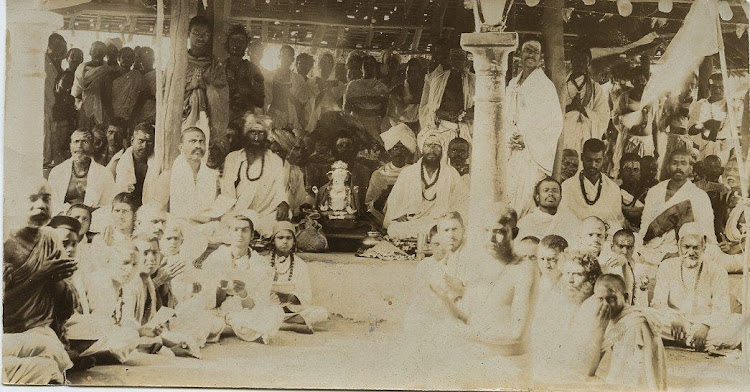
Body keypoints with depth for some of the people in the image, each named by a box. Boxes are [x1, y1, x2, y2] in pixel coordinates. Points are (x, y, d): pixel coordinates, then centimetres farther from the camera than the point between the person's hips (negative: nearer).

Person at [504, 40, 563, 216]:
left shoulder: (546, 86, -3)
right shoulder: (513, 84, 15)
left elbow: (556, 124, -7)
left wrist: (526, 139, -12)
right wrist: (510, 137, -3)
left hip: (534, 152, -5)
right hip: (513, 149, 5)